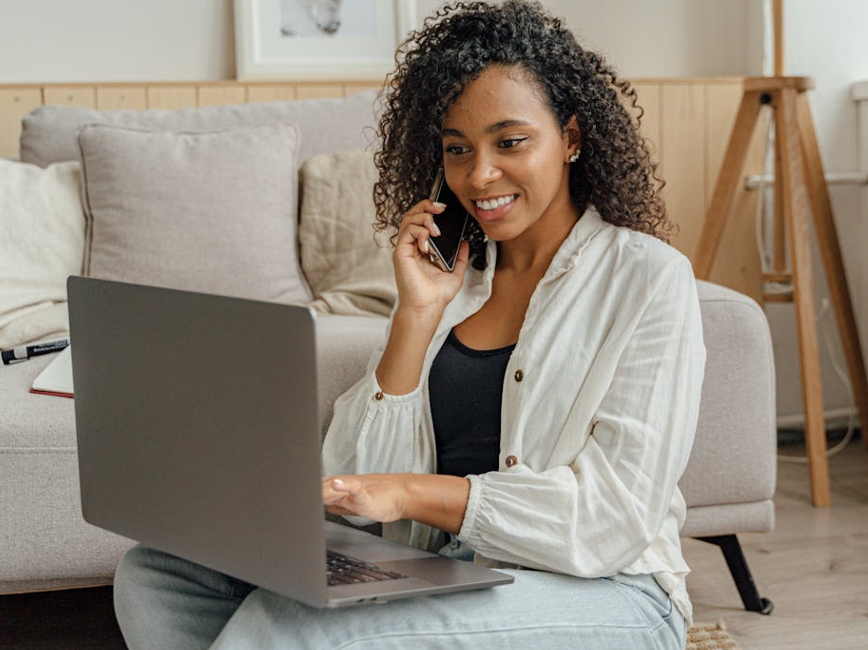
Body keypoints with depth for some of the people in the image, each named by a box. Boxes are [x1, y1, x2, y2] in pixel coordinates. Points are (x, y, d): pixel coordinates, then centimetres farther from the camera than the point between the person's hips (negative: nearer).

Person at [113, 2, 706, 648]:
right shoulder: (452, 275, 14)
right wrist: (417, 314, -3)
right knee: (154, 576, -12)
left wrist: (411, 493, -20)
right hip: (441, 582, 6)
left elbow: (618, 515, -13)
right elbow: (356, 479, 6)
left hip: (601, 594, -6)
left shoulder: (648, 278, -2)